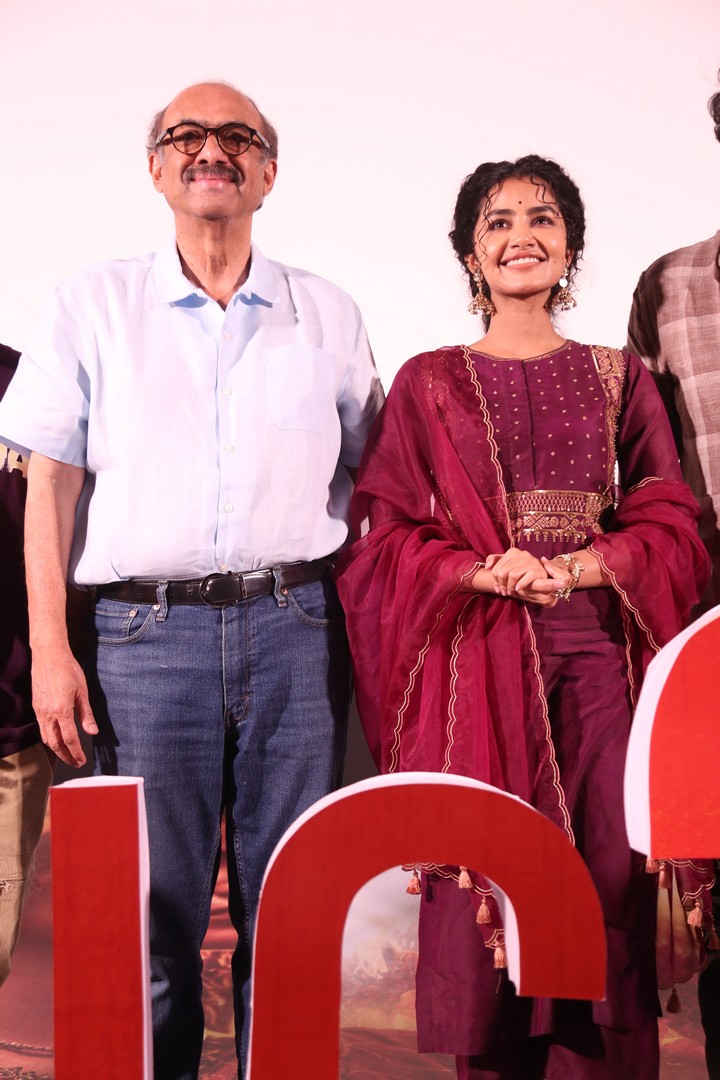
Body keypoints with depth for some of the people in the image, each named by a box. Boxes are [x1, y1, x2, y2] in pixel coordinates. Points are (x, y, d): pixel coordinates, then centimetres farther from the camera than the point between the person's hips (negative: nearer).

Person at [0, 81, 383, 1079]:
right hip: (149, 630, -1)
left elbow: (368, 481, 15)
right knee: (151, 912, 4)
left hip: (297, 630, 1)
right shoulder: (94, 304, 8)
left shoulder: (327, 316, 11)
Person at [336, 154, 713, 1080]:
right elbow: (385, 536, 3)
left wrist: (587, 565, -11)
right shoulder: (428, 382, 9)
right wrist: (483, 571, -14)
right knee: (489, 886, -2)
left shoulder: (620, 377, 14)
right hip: (477, 661, -1)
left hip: (599, 652, 2)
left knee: (607, 885, -2)